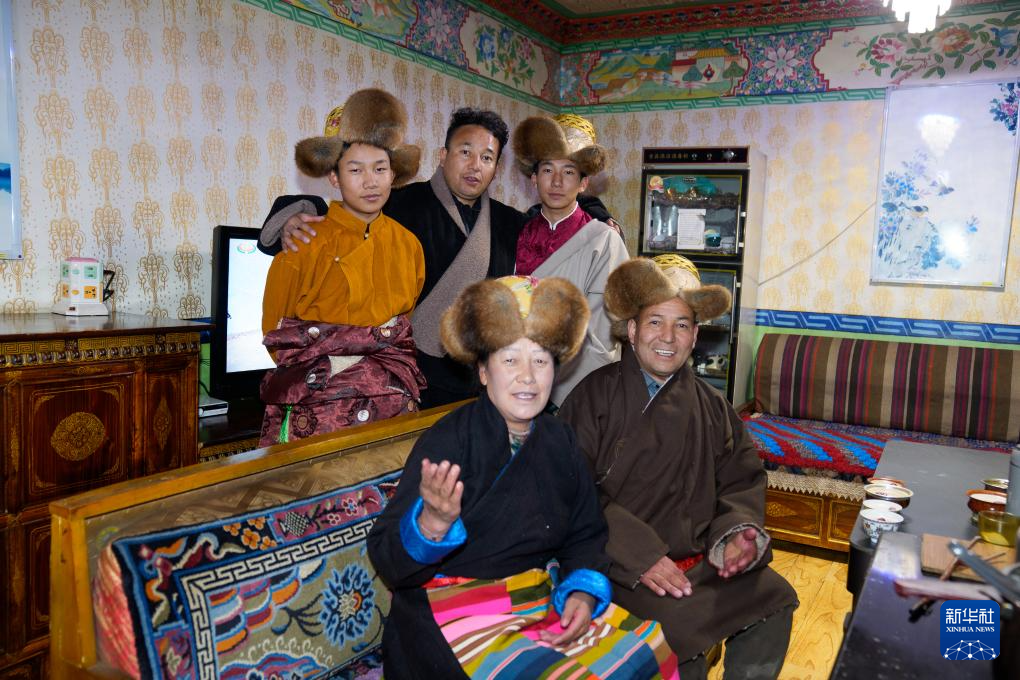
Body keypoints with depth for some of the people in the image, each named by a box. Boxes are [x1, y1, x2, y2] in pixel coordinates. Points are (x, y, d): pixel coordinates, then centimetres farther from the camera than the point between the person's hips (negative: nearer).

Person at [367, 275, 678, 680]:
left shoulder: (557, 440, 3)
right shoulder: (446, 442, -16)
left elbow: (585, 534, 12)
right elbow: (389, 563, -19)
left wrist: (584, 591, -7)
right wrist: (432, 524, -39)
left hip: (546, 601, 6)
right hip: (458, 612, -6)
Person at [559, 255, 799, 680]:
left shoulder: (712, 409, 11)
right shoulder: (595, 397, -6)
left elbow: (742, 481, 13)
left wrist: (739, 531, -8)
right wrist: (641, 554, -18)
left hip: (700, 559, 5)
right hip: (622, 566, -5)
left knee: (773, 600, -11)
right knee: (681, 628, -26)